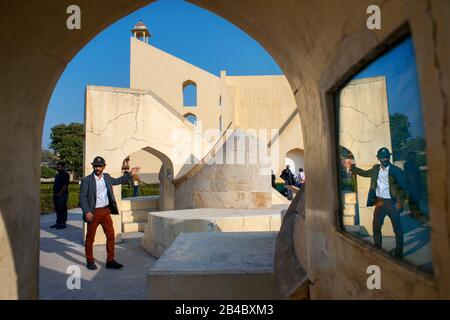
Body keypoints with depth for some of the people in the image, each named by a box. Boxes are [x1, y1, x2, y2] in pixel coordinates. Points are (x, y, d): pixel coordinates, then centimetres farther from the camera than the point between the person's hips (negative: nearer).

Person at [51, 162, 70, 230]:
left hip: (62, 195, -9)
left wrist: (60, 193, -18)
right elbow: (55, 185, 23)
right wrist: (54, 193, 13)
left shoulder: (65, 175, -9)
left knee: (63, 209, -5)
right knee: (57, 209, 13)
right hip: (56, 195, 9)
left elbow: (65, 185, -16)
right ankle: (58, 223, 20)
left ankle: (63, 224, -1)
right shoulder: (58, 175, 19)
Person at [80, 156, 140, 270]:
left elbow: (117, 181, 28)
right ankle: (90, 261, 24)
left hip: (106, 211, 5)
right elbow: (83, 197, -10)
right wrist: (87, 212, -20)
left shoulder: (107, 177, 8)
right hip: (93, 212, -5)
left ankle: (110, 261, 15)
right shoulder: (87, 180, -8)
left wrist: (130, 174, 24)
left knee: (111, 236, 5)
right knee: (90, 238, 8)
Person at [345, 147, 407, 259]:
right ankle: (377, 249, 28)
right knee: (376, 226, 12)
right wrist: (352, 167, 12)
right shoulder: (376, 169, 6)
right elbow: (365, 173, 22)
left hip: (392, 202, -5)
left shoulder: (396, 170, -8)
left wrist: (400, 202, -16)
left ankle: (398, 252, 20)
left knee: (397, 228, 6)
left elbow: (403, 188, -7)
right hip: (379, 202, 5)